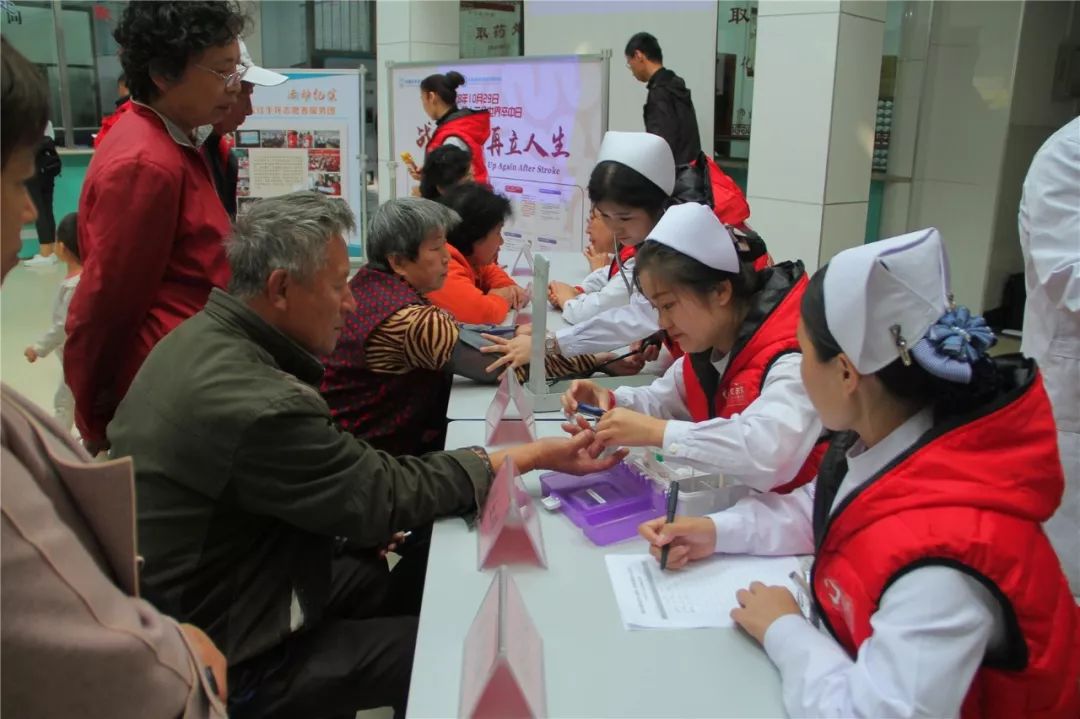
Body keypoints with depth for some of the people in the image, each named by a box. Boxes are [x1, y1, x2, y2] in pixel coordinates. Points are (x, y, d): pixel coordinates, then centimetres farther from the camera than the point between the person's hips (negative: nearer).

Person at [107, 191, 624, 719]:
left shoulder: (203, 337, -2)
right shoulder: (259, 406, -32)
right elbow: (389, 492, -21)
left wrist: (361, 517, 0)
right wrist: (531, 456, -14)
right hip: (228, 660, -8)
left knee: (424, 575, 14)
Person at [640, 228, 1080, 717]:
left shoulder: (938, 561, -35)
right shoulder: (891, 436, -9)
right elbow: (825, 509, 9)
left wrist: (784, 632, -21)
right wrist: (719, 531, -3)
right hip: (864, 659, 7)